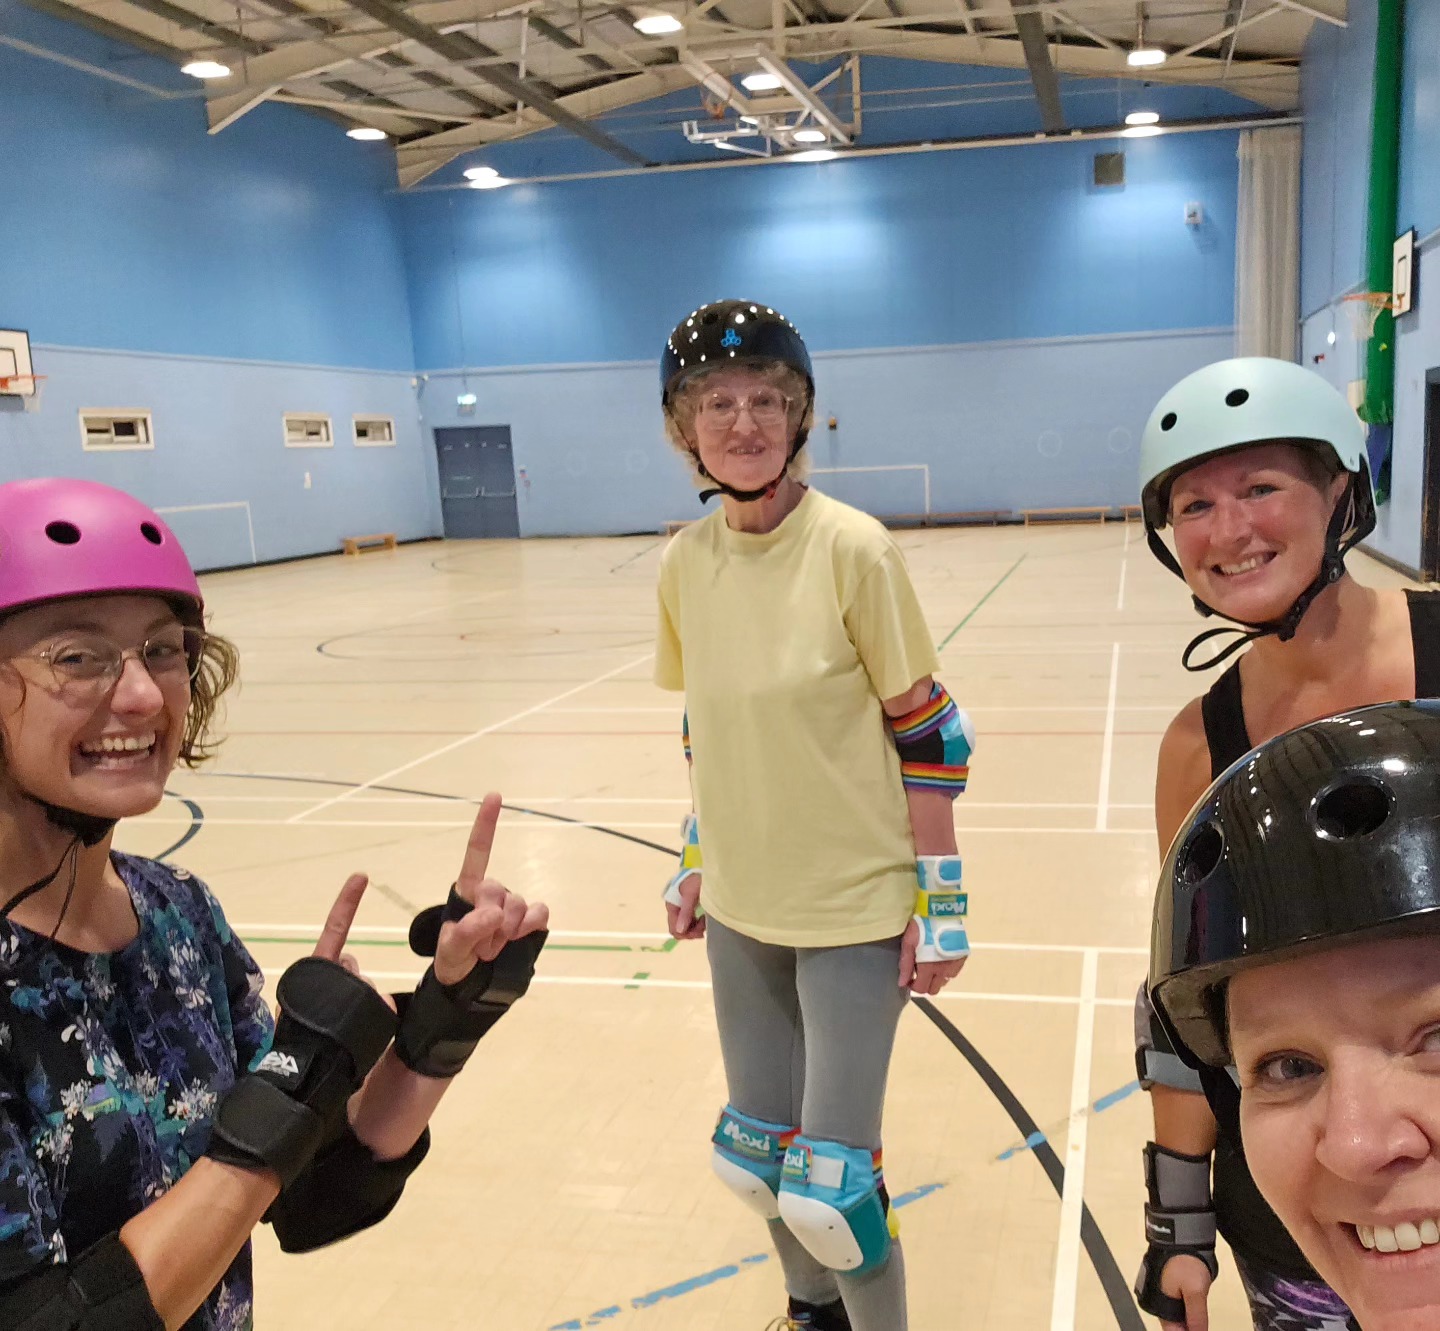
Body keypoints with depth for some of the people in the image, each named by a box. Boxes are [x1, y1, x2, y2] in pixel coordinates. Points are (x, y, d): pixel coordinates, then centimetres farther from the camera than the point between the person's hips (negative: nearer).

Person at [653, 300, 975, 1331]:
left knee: (827, 1189, -2)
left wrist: (940, 904, -10)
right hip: (742, 907, 5)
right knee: (755, 1158, 18)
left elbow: (927, 734, -11)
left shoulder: (853, 548, -17)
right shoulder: (685, 563, -2)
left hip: (854, 904, -5)